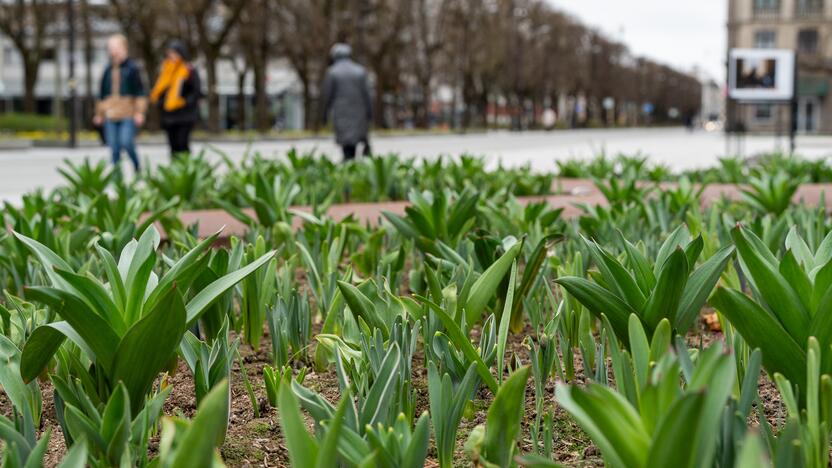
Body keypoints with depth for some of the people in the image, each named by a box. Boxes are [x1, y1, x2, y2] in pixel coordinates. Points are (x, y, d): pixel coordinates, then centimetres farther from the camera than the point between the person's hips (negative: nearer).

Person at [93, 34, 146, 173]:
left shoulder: (132, 68, -1)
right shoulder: (108, 70, 13)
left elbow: (140, 92, -2)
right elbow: (102, 93, 21)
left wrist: (139, 112, -8)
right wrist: (99, 113, 22)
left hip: (128, 116, -5)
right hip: (110, 116, 5)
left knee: (127, 143, -15)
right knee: (114, 148, 2)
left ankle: (137, 169, 8)